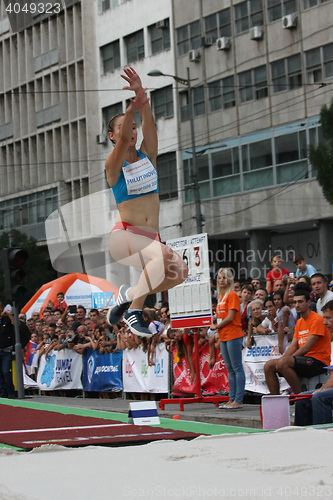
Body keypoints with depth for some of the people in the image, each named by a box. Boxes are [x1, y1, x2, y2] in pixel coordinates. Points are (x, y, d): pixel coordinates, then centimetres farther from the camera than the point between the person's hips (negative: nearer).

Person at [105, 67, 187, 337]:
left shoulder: (147, 155, 12)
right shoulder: (113, 165, -2)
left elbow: (149, 125, -5)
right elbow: (124, 141, -23)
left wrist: (142, 96, -23)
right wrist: (131, 108, -42)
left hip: (151, 237, 6)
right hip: (125, 235, -6)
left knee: (179, 271, -18)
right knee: (163, 256, -34)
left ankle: (130, 293, 5)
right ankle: (134, 310, -16)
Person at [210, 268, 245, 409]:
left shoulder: (232, 295, -8)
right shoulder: (221, 296, 17)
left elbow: (230, 317, -14)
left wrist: (216, 326, -4)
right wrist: (216, 326, 5)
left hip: (233, 335, -9)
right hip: (223, 337, 9)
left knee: (237, 368, -7)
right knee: (230, 369, 10)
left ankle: (238, 400, -8)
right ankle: (232, 399, 14)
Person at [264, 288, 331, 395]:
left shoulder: (317, 319, -10)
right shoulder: (299, 322, 20)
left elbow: (307, 347, -16)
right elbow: (293, 346, 15)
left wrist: (284, 359, -15)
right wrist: (282, 359, -5)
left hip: (318, 361, -9)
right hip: (303, 360, 9)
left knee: (284, 363, -32)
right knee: (269, 366, -4)